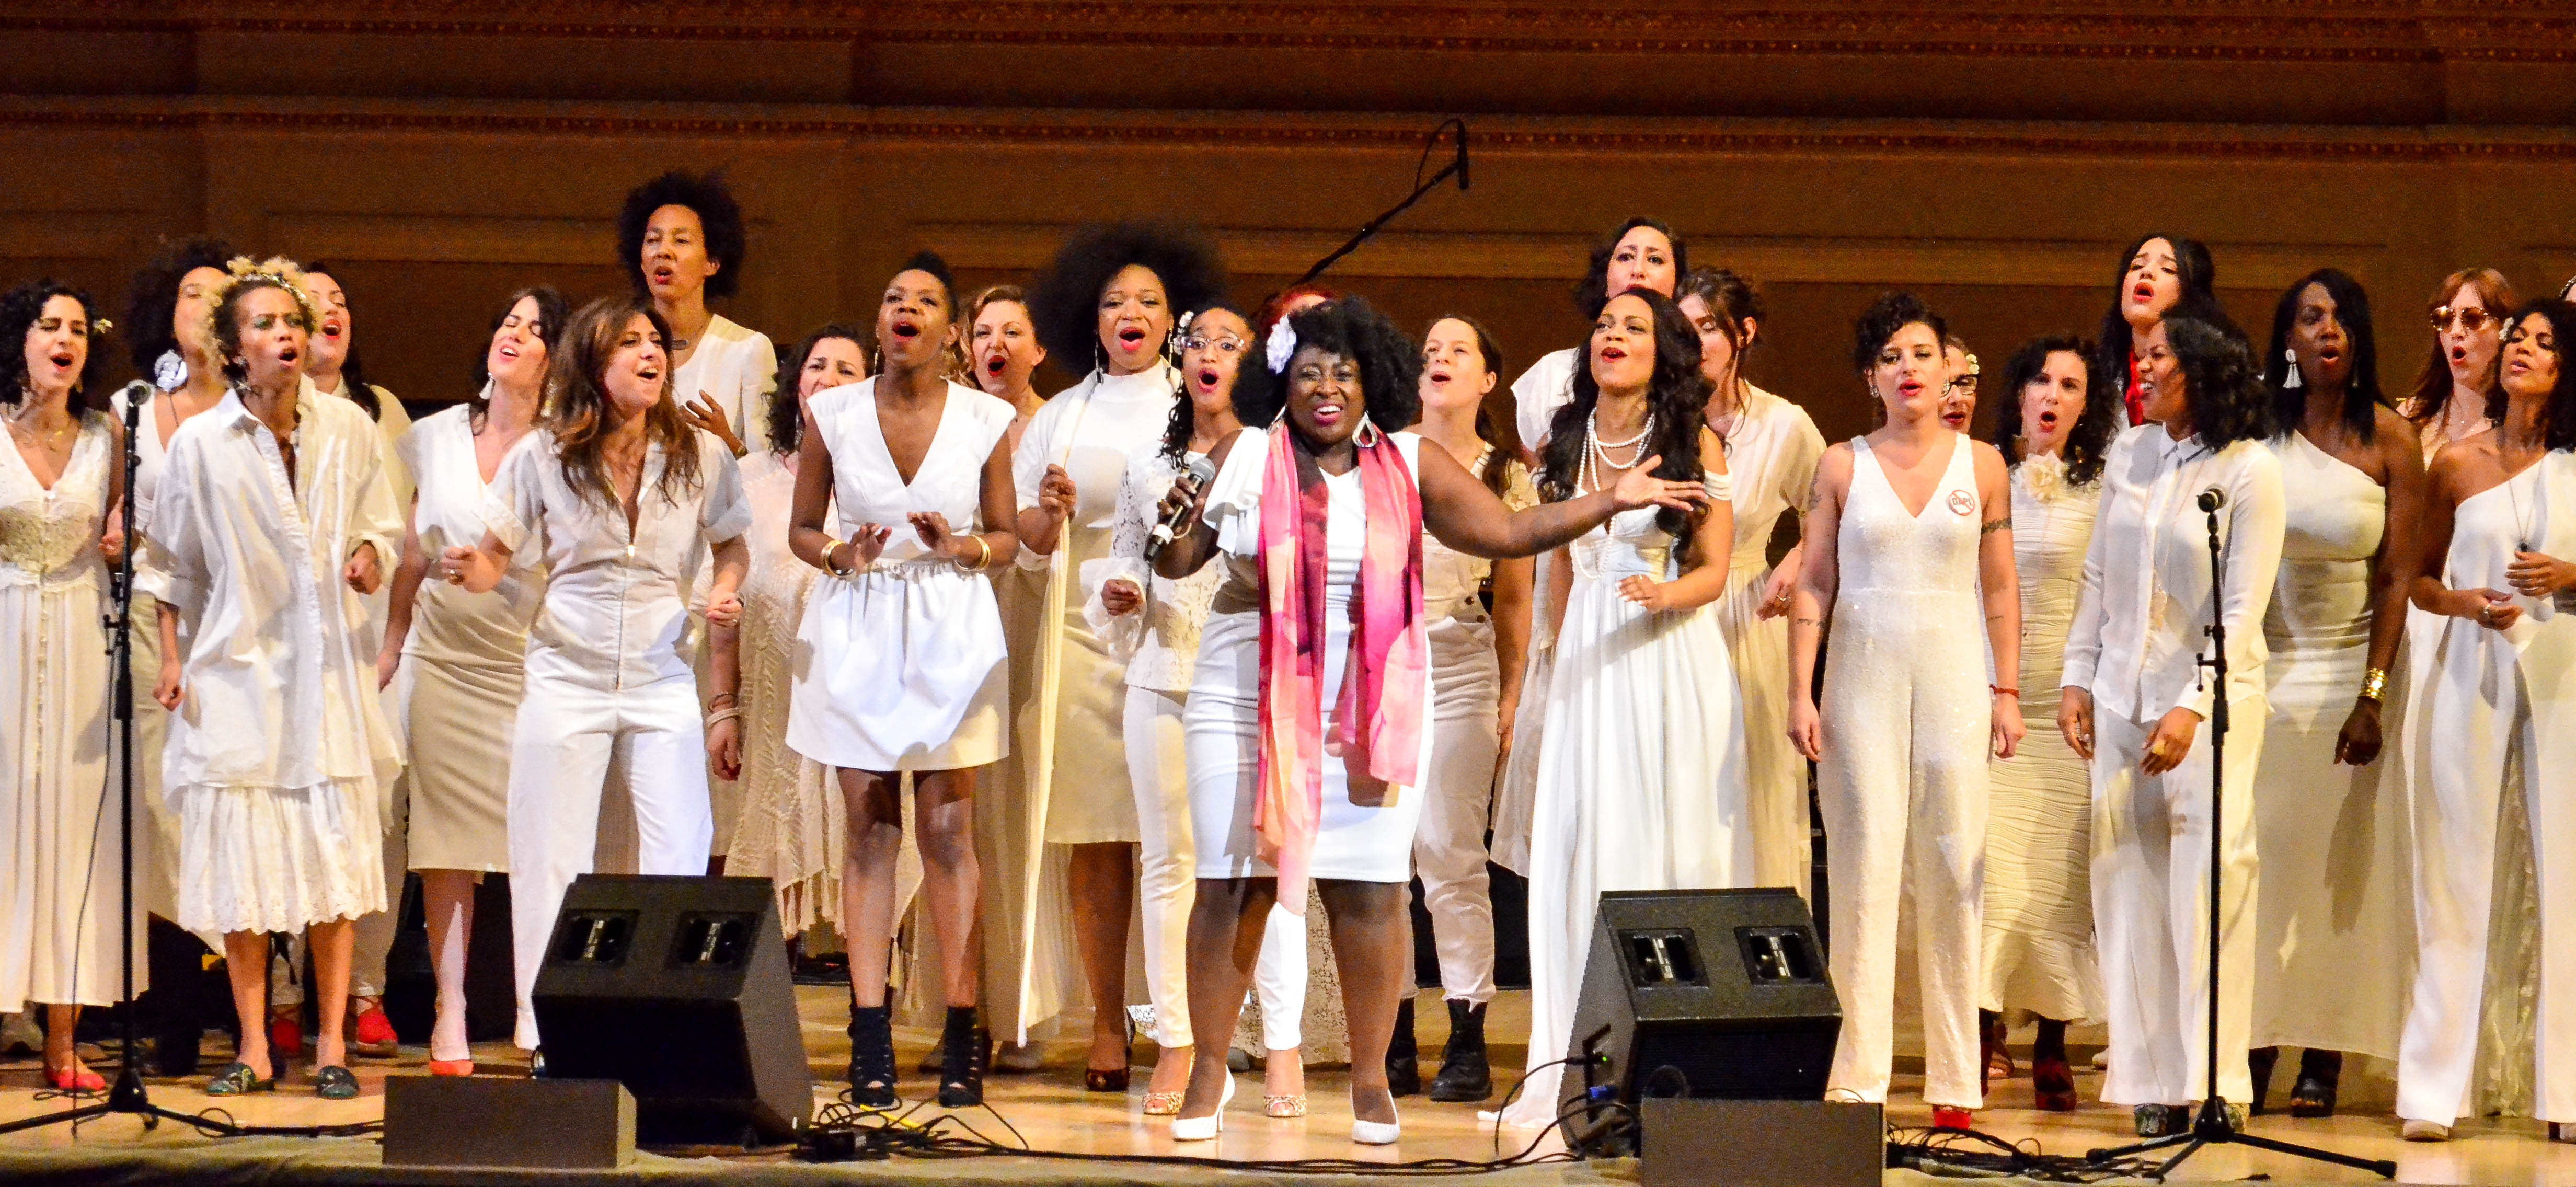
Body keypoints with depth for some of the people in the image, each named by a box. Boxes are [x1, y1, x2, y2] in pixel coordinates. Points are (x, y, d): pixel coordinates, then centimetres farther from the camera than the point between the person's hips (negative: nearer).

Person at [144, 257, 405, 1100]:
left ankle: (332, 1045, 7)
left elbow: (382, 523, 14)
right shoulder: (199, 444, -3)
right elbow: (174, 565, 5)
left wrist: (370, 558, -6)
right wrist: (172, 661, 0)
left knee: (335, 853, -1)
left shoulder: (348, 429, 1)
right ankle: (253, 1050, 9)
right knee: (241, 861, 0)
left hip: (326, 665, 1)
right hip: (237, 668, -1)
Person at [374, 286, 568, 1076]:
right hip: (443, 656, 3)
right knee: (446, 843, 1)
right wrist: (389, 648, 17)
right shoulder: (439, 437, 11)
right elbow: (415, 556, 17)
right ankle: (449, 1017, 5)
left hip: (531, 659, -3)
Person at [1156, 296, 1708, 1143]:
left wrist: (1611, 501, -1)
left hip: (1371, 710, 0)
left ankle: (1371, 1077, 9)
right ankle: (1210, 1072, 9)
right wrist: (1172, 524, -15)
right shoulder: (1244, 455, 3)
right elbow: (1178, 561, 7)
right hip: (1245, 702, 0)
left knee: (1369, 891, -1)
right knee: (1231, 886, -1)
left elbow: (1509, 532, 6)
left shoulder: (1409, 466, 5)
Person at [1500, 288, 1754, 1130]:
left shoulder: (1695, 442, -1)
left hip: (1674, 655, -3)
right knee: (1583, 846, -3)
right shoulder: (1566, 444, 10)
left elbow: (1713, 571, -2)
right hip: (1589, 656, 3)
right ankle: (1575, 1066, -1)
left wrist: (1663, 593, -22)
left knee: (1676, 842, -4)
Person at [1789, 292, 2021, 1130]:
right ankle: (1859, 1077, 1)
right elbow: (1814, 583, 4)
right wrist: (1800, 692, -2)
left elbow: (2000, 589, 7)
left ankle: (1954, 1082, 5)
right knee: (1864, 869, -3)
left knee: (1953, 871, 0)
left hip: (1952, 675, 0)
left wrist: (2007, 692, 2)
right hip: (1862, 675, 0)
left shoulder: (1982, 464, 6)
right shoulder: (1842, 465, 5)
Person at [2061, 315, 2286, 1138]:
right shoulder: (2128, 454, 9)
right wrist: (2079, 677, 9)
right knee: (2128, 882, 2)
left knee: (2212, 878, -10)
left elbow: (2244, 608, -10)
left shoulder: (2250, 470, -6)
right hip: (2123, 694, 5)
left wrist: (2192, 706, -17)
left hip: (2215, 697, -5)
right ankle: (2153, 1079, 7)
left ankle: (2211, 1083, -5)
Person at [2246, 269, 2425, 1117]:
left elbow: (2398, 578, -4)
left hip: (2348, 669, -1)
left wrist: (2373, 695, -11)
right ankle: (2254, 1051, 5)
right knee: (2255, 856, 0)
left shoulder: (2388, 438, -1)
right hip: (2261, 669, 1)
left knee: (2339, 861, 1)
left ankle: (2322, 1058, 4)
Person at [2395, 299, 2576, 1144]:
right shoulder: (2457, 464, 6)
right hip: (2472, 674, 0)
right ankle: (2437, 1089, 2)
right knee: (2460, 874, -1)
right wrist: (2468, 603, -8)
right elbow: (2418, 578, 11)